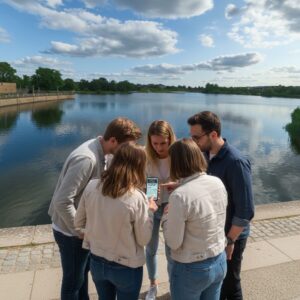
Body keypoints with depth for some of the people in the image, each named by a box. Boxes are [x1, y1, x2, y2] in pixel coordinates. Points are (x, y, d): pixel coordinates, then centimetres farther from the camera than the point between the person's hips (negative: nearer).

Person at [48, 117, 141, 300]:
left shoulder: (98, 151, -4)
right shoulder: (86, 159, -32)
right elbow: (62, 201, -31)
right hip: (71, 232, -8)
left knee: (83, 271, 27)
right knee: (73, 280, 14)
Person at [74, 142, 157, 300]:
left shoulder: (91, 186, -14)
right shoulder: (137, 198, -27)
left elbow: (78, 223, -1)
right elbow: (144, 239, -15)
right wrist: (150, 211, -3)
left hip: (96, 262, 4)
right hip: (126, 268, -4)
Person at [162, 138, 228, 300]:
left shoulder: (180, 196, -27)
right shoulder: (218, 183, -7)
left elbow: (173, 243, -19)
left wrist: (166, 216, -3)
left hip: (191, 270, -6)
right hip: (220, 262, 6)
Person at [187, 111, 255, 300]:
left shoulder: (236, 162, -27)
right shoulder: (206, 154, -4)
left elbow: (246, 210, -23)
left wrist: (229, 240, -16)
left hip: (230, 235, -6)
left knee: (229, 284, 16)